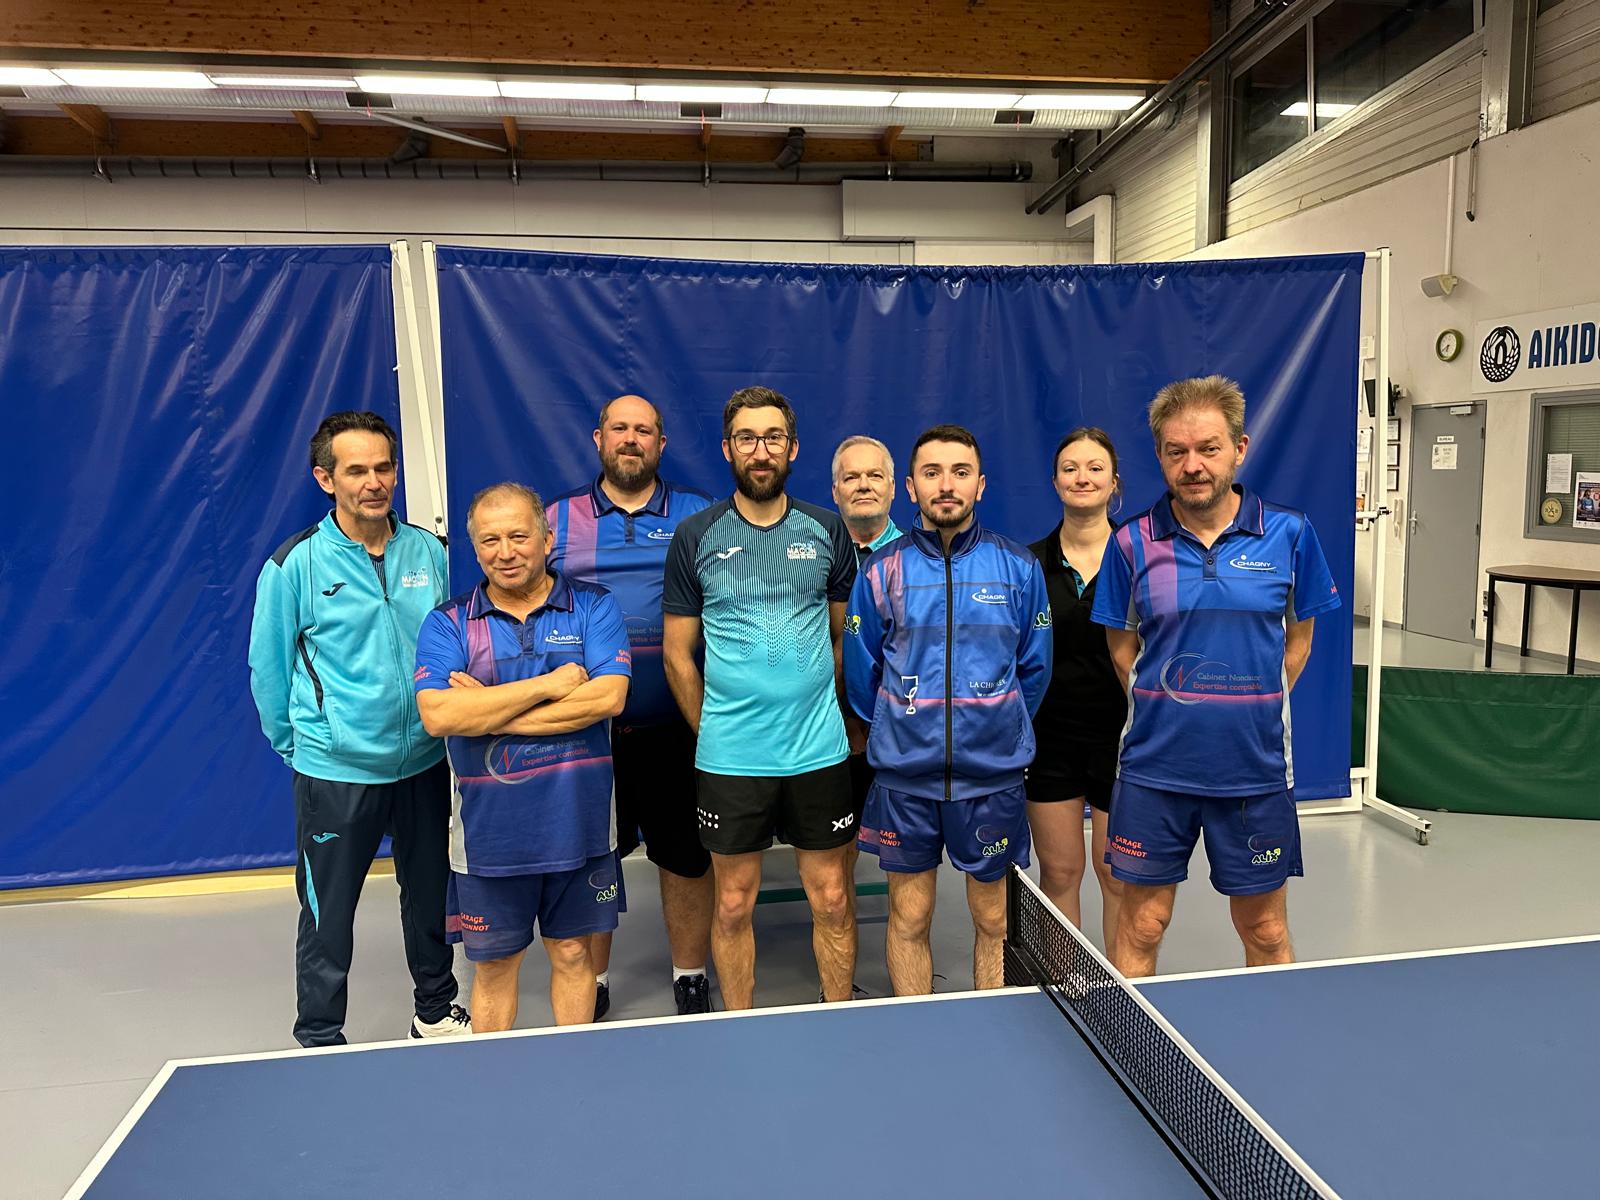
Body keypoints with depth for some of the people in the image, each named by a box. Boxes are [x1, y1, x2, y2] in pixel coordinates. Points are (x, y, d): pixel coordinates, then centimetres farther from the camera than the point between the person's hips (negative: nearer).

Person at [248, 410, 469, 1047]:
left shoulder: (428, 551, 0)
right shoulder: (295, 564, -10)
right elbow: (269, 669, -2)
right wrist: (299, 746, 4)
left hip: (425, 761, 4)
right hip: (335, 773, -3)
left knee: (429, 897, 19)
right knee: (327, 916, 9)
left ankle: (437, 1009, 40)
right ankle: (319, 1041, 30)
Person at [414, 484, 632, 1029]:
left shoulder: (593, 606, -3)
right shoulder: (447, 623, -2)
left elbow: (608, 697, -17)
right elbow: (438, 715, -17)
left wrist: (489, 713, -17)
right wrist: (547, 685, -18)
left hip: (577, 822, 0)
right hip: (489, 831, 0)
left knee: (572, 952, 16)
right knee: (495, 964, 14)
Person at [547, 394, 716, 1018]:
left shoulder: (699, 515, 4)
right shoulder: (558, 519, 7)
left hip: (674, 724, 0)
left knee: (686, 853, 10)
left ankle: (689, 975, 29)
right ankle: (590, 981, 31)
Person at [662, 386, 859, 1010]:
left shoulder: (827, 530, 4)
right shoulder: (695, 537, 0)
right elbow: (678, 654, 5)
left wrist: (826, 707, 10)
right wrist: (712, 730, 4)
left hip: (820, 750, 1)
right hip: (729, 758, -1)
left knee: (831, 899, 9)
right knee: (734, 904, 10)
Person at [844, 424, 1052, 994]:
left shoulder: (1018, 567, 0)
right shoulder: (882, 571, 0)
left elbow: (1034, 668, 8)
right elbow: (861, 672, 8)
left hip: (993, 775, 0)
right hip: (904, 775, 0)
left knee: (994, 920, 12)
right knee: (908, 919, 10)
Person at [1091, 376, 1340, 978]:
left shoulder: (1289, 534, -3)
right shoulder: (1132, 543, -4)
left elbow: (1297, 639, 9)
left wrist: (1255, 711, 3)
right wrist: (1169, 710, 2)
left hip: (1256, 768, 1)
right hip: (1155, 768, 0)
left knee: (1265, 930, 14)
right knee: (1141, 925, 10)